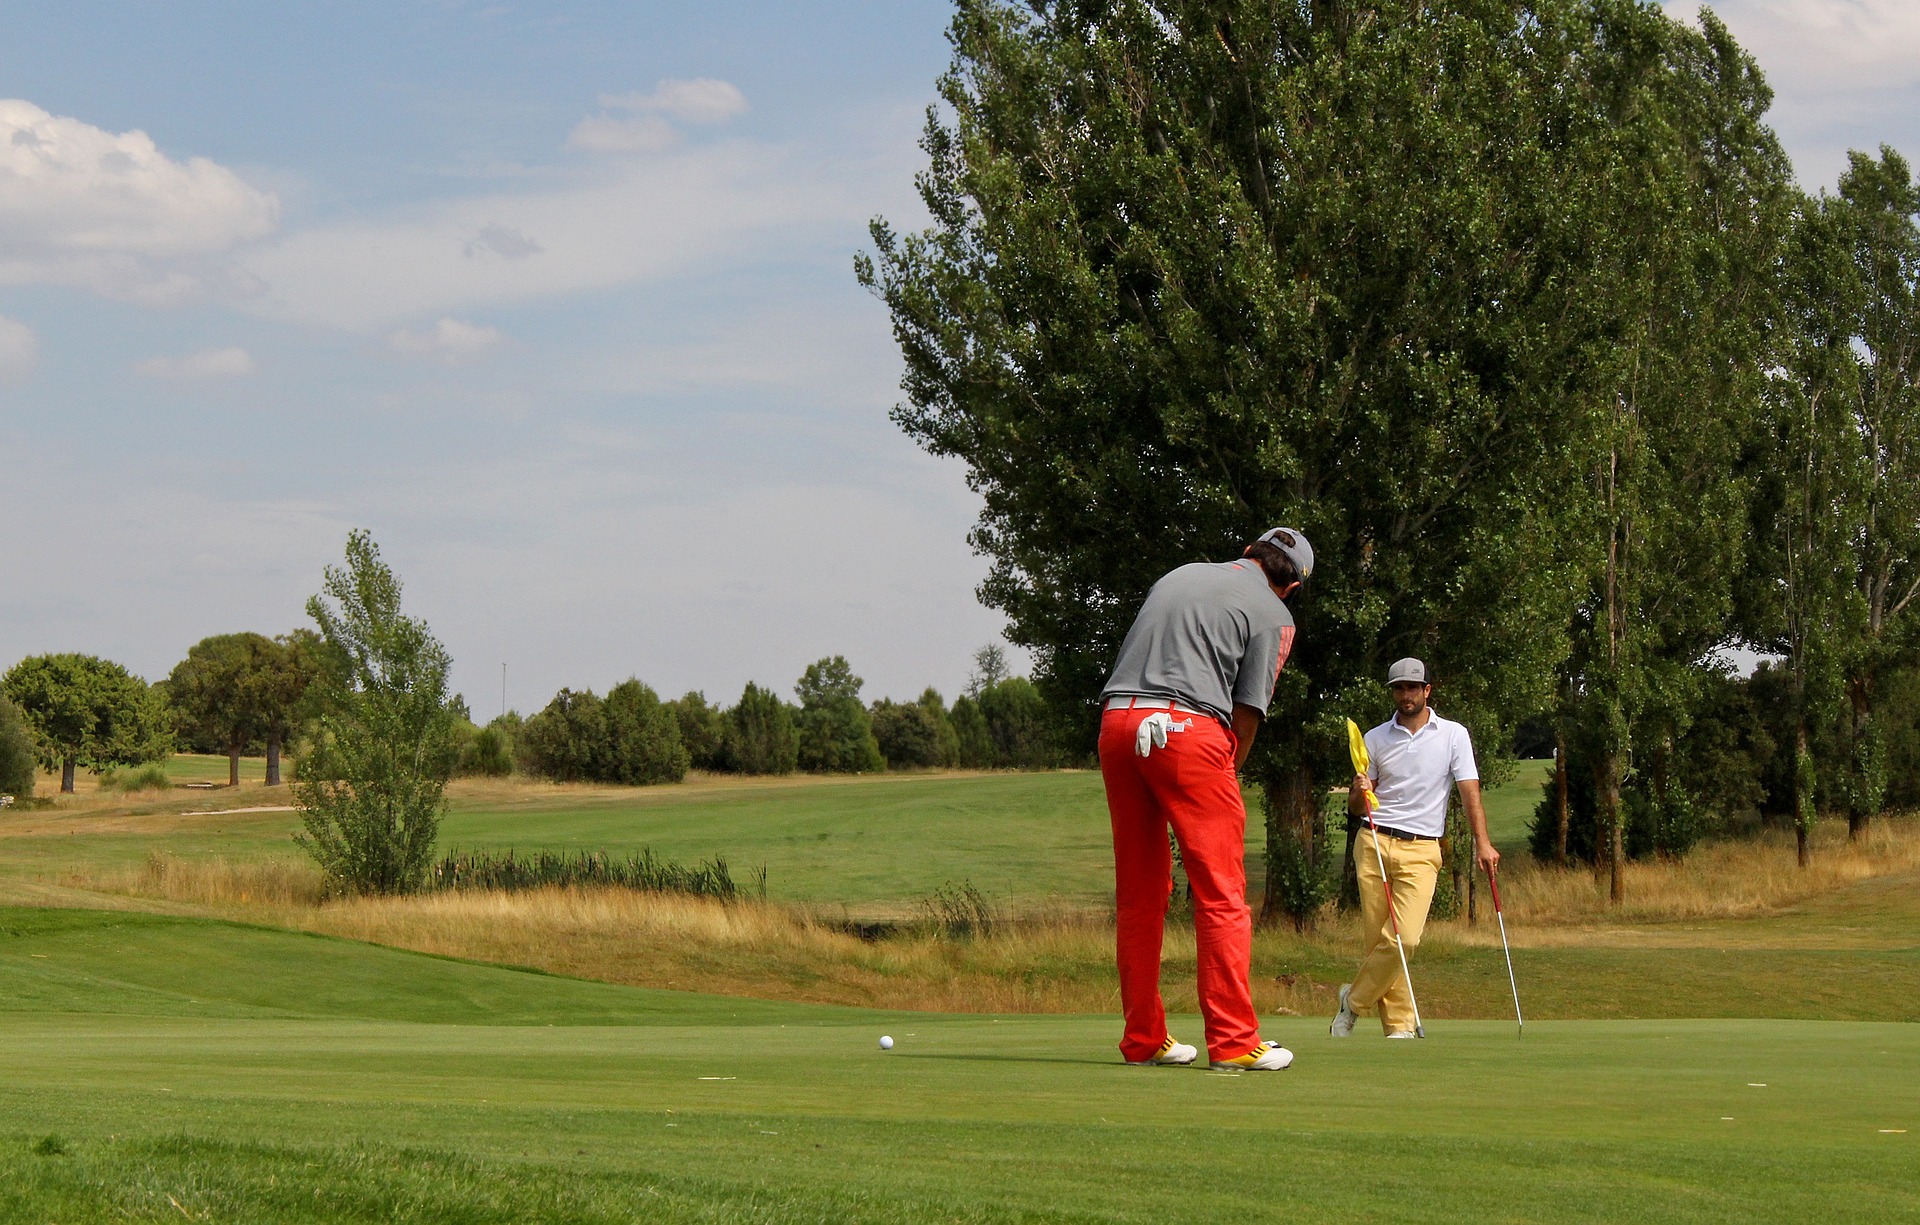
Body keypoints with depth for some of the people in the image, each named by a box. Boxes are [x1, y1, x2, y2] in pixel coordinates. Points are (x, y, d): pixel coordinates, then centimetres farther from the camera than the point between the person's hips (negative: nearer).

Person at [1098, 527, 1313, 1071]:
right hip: (1188, 728, -6)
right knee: (1222, 893, -2)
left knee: (1138, 893, 11)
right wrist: (1226, 773, 16)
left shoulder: (1178, 576, 24)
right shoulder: (1272, 613, 7)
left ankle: (1143, 1037, 14)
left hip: (1117, 721, 6)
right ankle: (1233, 1041, -6)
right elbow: (1248, 711, 1)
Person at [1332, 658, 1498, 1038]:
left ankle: (1355, 999, 5)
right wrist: (1359, 793, -11)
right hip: (1374, 844, 2)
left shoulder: (1453, 735, 6)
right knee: (1378, 940, -3)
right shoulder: (1375, 739, 12)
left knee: (1403, 938, -15)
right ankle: (1399, 1023, 6)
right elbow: (1355, 807, 13)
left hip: (1420, 850, -2)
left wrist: (1482, 842, -13)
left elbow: (1470, 791, 0)